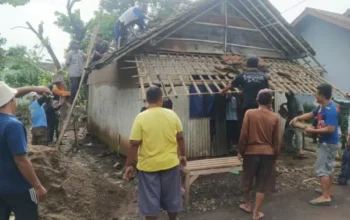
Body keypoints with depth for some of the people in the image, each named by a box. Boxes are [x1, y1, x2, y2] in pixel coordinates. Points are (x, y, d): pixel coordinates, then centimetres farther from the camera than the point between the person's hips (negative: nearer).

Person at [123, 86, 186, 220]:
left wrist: (128, 165, -3)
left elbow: (134, 144, -13)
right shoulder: (172, 115, -4)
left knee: (150, 199, 11)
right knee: (171, 196, 20)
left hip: (148, 165, -3)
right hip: (170, 163, 3)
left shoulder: (141, 118, -13)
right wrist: (182, 155, 17)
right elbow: (180, 138, 3)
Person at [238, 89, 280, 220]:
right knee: (262, 185, 9)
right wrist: (275, 156, 13)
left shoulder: (249, 113, -8)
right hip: (267, 153, 1)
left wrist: (241, 151, 4)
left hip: (251, 151, 0)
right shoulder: (275, 117, -4)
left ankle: (247, 205, 36)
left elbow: (244, 135, -8)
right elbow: (276, 139, 1)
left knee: (247, 181, 20)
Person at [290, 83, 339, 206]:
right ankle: (328, 190, 34)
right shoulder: (321, 107, 5)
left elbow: (330, 129, -31)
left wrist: (313, 130, -23)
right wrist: (298, 118, 5)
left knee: (322, 169, -7)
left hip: (329, 143, -10)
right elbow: (311, 114, 20)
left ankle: (325, 197, -2)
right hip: (326, 142, 10)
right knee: (328, 168, 20)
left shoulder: (330, 110, -26)